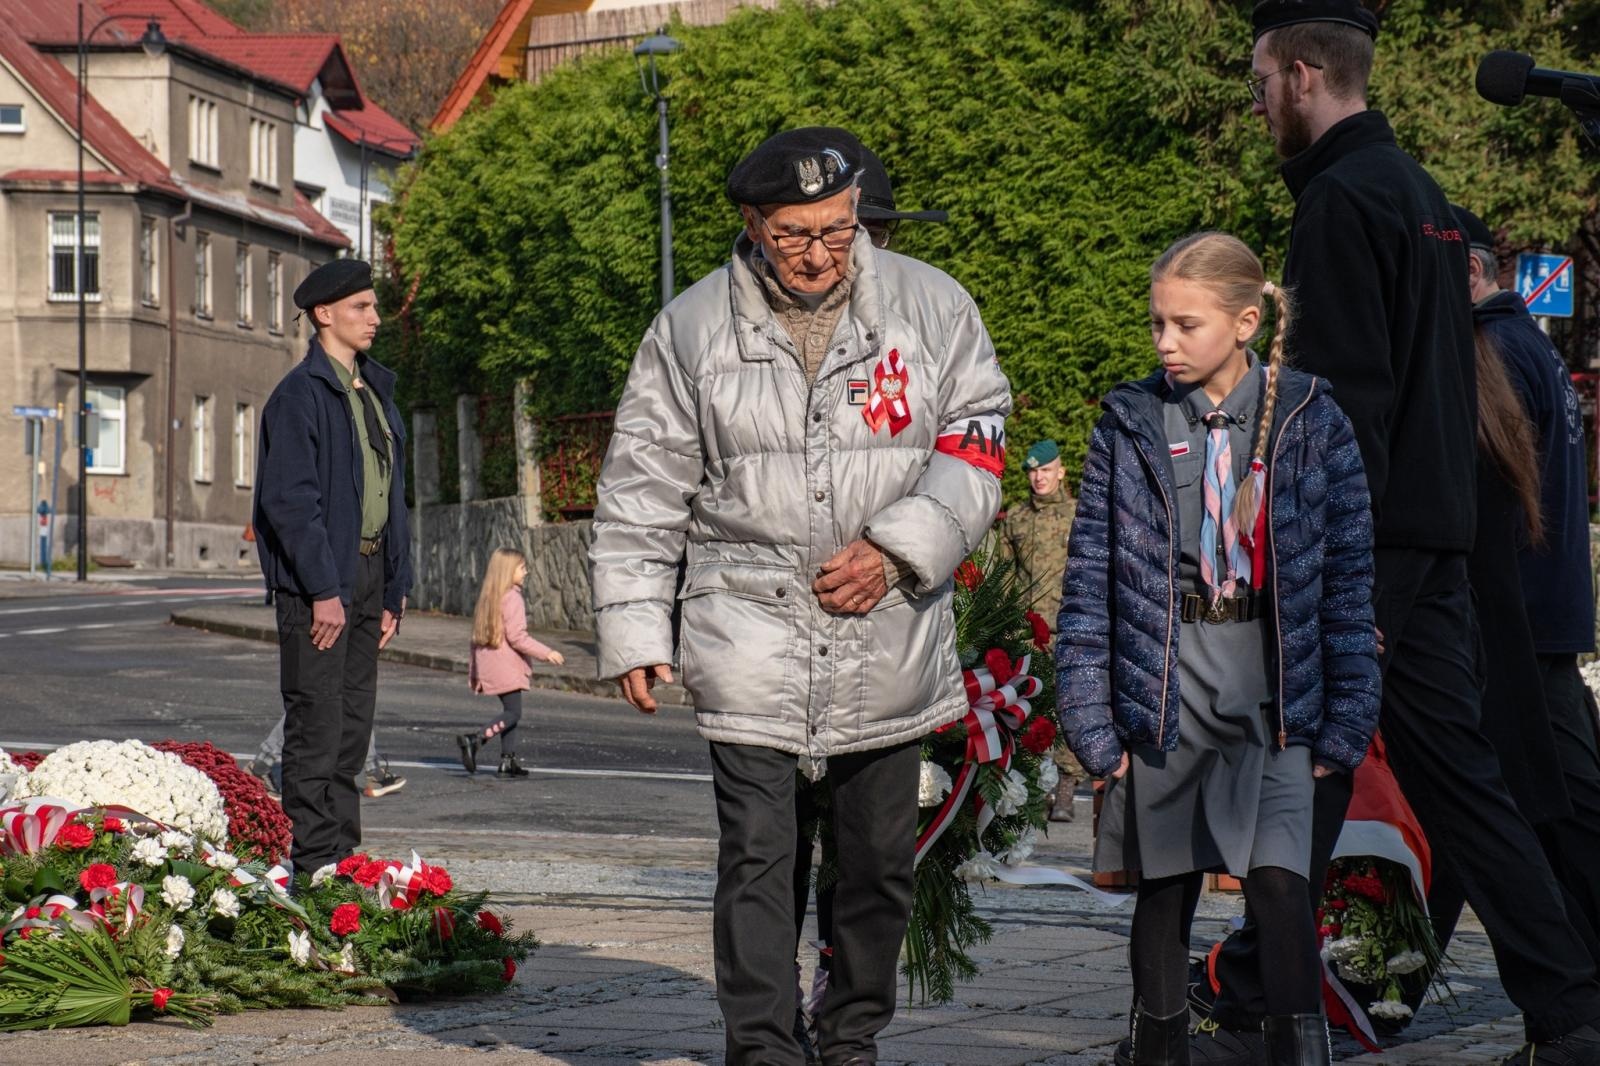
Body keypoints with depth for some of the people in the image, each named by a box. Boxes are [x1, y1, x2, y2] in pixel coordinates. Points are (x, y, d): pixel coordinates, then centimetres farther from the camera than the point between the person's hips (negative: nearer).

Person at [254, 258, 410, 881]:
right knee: (316, 722, -7)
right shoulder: (300, 395, -10)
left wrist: (396, 588, 16)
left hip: (366, 574, 8)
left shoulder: (376, 389, 17)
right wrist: (323, 590, -20)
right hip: (318, 579, -8)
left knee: (353, 720, 10)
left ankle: (342, 855, 16)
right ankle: (314, 863, -4)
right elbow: (290, 500, -16)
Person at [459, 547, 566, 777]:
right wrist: (546, 653, -14)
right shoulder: (512, 598, -14)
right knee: (513, 713, -7)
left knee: (509, 711, 13)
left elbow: (477, 637, 17)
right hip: (507, 667, -9)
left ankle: (508, 760, 10)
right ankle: (474, 740, -20)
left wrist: (474, 671, 22)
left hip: (488, 665, 9)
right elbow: (516, 637, -19)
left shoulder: (487, 597, 13)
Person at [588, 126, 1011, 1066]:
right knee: (757, 858, -7)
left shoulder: (932, 307, 1)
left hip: (891, 639, 2)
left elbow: (978, 444, 2)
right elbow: (643, 492, 5)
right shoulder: (693, 328, 0)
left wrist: (898, 550, -11)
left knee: (883, 859, 11)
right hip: (750, 635, -1)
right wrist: (634, 629, 0)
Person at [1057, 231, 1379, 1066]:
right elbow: (1090, 576, 2)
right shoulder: (1129, 424, 1)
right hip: (1163, 683, 2)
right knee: (1165, 886, 11)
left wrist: (1347, 714, -2)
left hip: (1274, 682, -1)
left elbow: (1348, 574, 1)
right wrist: (1089, 714, -3)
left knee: (1279, 879, -15)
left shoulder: (1309, 422, -1)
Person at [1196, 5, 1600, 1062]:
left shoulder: (1343, 199, -12)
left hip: (1363, 540, -9)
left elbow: (1346, 392, -19)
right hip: (1437, 533, 9)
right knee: (1454, 773, 9)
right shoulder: (1420, 191, 18)